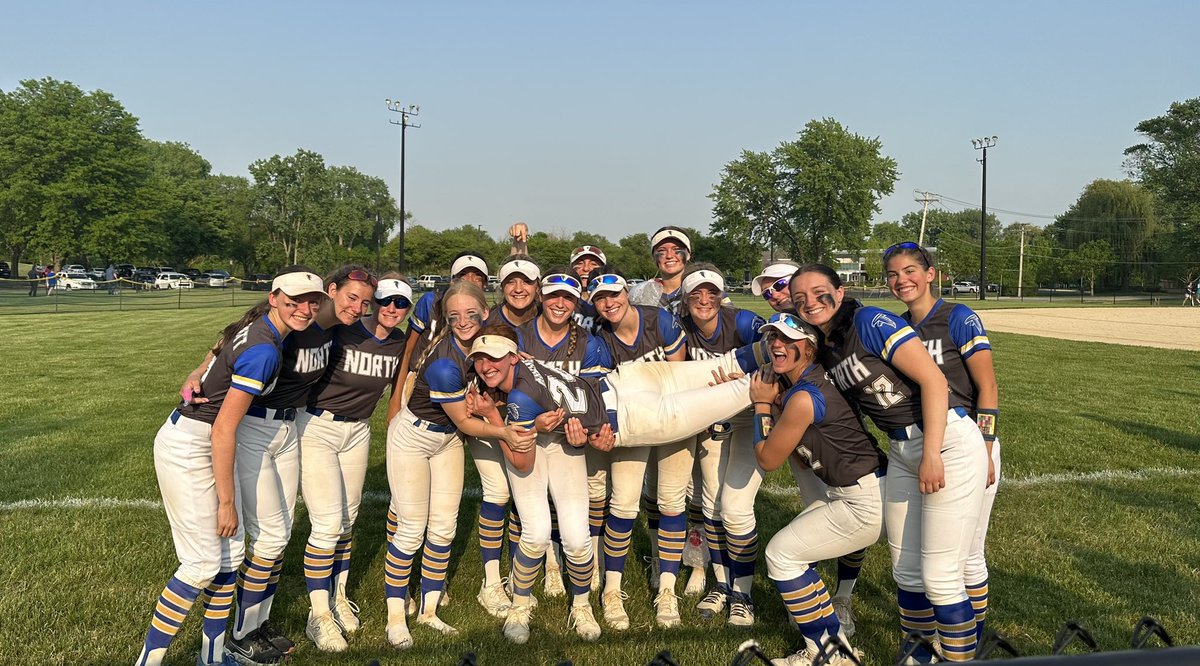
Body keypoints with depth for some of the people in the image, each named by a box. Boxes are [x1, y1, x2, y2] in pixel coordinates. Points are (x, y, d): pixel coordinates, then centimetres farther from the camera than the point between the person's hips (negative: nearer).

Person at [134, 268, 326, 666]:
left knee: (230, 553, 12)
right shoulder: (264, 351, -25)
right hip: (187, 449, -9)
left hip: (205, 444, 9)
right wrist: (227, 502, -18)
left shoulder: (259, 325, 1)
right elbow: (223, 431, -24)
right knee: (203, 563, -4)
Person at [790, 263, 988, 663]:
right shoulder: (825, 349, 8)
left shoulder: (870, 322, -14)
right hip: (901, 451, 8)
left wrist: (931, 454, -22)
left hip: (947, 443, -8)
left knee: (939, 578, -5)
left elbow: (934, 380, -18)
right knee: (906, 573, 13)